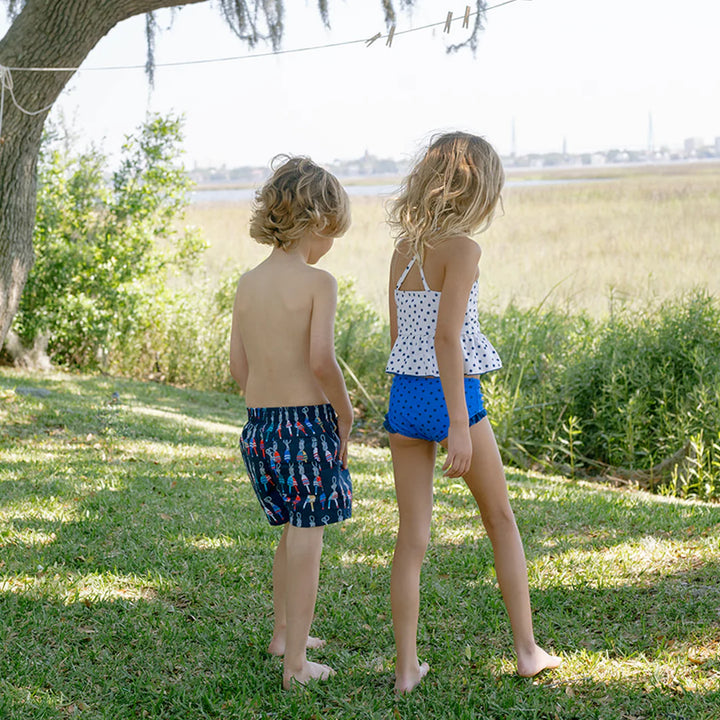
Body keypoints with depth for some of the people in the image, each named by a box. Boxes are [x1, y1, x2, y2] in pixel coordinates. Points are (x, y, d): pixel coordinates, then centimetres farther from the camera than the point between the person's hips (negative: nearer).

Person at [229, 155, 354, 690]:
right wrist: (345, 414, -8)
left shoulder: (248, 283, 7)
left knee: (293, 531, 23)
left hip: (259, 424, 7)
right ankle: (297, 662, 7)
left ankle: (284, 633, 36)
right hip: (309, 423, -7)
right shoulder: (318, 282, -12)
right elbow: (321, 360, -21)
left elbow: (239, 365, 9)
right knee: (308, 540, 2)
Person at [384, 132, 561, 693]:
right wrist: (459, 424, -21)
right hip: (452, 397, -6)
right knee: (501, 521, 14)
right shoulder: (461, 249, -13)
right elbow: (446, 336, -21)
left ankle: (407, 668, 12)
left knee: (412, 536, 9)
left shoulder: (402, 250, 8)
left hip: (404, 396, 6)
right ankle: (528, 650, 23)